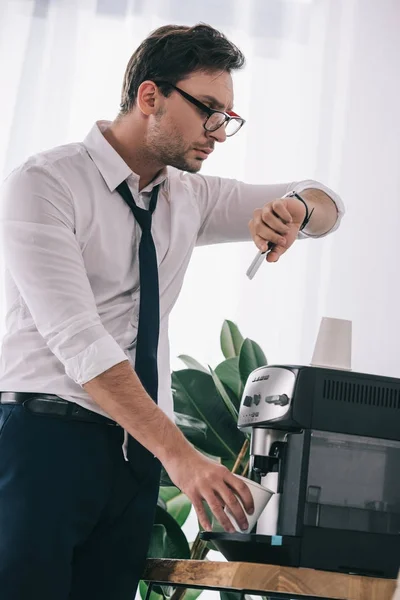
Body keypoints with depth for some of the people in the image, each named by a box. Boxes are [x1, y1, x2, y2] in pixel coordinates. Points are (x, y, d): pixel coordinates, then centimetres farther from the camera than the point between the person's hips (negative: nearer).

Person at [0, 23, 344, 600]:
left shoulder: (190, 197, 14)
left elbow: (326, 206, 21)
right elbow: (77, 338, -17)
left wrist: (295, 208, -5)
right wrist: (179, 454, -23)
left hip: (136, 451, 6)